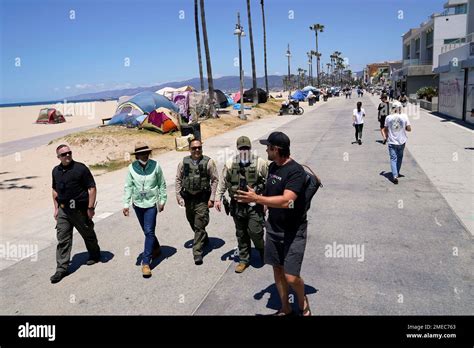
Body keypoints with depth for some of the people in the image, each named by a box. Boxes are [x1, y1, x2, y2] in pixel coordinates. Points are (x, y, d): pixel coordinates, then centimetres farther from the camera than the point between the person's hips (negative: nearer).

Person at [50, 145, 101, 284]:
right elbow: (55, 190, 18)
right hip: (63, 210, 5)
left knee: (88, 234, 13)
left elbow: (92, 188, -13)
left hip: (80, 209, -5)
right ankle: (62, 268, 10)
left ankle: (95, 255, 36)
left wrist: (90, 208, -16)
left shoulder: (80, 168, -12)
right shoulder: (56, 171, 7)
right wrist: (56, 208, 15)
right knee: (62, 239, 3)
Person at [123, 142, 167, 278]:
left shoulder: (155, 165, -8)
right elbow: (128, 187, 0)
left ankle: (146, 262, -2)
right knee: (148, 231, 17)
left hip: (151, 203, -3)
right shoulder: (132, 167, -4)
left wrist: (162, 200, 2)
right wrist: (126, 204, -4)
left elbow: (162, 184, 0)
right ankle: (156, 248, 43)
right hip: (138, 204, 3)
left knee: (149, 232, -8)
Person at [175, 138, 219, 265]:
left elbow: (215, 180, -5)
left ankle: (197, 252, 4)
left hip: (202, 198, -4)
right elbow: (178, 179, 8)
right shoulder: (184, 162, 2)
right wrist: (178, 196, 3)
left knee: (199, 226, -5)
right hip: (188, 197, 4)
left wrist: (212, 198, -9)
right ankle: (204, 239, 44)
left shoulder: (208, 162, -7)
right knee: (193, 223, 19)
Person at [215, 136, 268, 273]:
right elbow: (222, 182, 8)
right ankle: (244, 260, 30)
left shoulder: (260, 163, -8)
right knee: (241, 234, 13)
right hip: (237, 205, 3)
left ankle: (263, 252, 26)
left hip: (255, 205, -3)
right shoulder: (230, 164, 0)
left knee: (255, 232, -6)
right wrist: (218, 198, 8)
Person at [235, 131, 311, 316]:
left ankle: (303, 302, 28)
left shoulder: (296, 171, -22)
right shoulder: (272, 167, 2)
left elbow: (285, 201, -33)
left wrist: (256, 199, -34)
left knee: (291, 277, -5)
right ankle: (285, 308, 35)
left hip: (293, 231, -7)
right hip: (273, 227, 7)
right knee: (277, 269, 14)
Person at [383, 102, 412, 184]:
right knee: (399, 157, 20)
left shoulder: (388, 117, -7)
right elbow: (409, 129, -6)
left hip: (392, 141, -1)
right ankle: (397, 173, 33)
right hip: (401, 141, 1)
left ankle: (395, 176, -12)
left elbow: (385, 129, 4)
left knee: (393, 159, 2)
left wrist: (386, 135, 24)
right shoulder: (404, 116, -8)